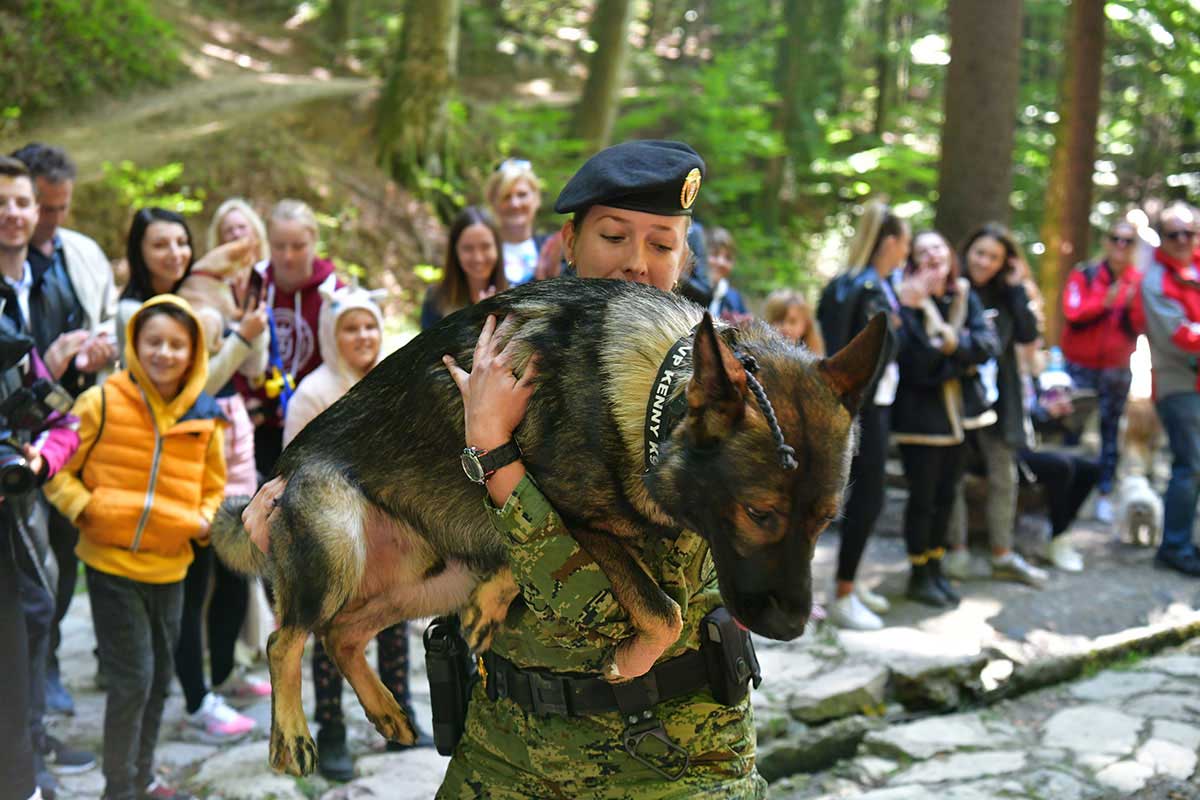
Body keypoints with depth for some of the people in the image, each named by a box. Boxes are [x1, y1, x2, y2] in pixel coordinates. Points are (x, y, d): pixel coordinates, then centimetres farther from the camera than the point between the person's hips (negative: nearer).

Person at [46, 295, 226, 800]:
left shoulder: (203, 418, 3)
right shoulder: (102, 402, -9)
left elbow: (213, 488, 14)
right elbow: (58, 468, -4)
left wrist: (205, 519, -5)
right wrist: (83, 506, -19)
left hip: (170, 566, 5)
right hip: (112, 563, -5)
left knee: (159, 678, 16)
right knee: (132, 678, -6)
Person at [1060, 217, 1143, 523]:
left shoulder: (1139, 282, 2)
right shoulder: (1085, 275, -3)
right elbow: (1072, 312, -16)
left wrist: (1135, 305, -23)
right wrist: (1105, 302, -28)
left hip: (1117, 368, 2)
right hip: (1080, 366, -2)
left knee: (1111, 430, 4)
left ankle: (1104, 495, 11)